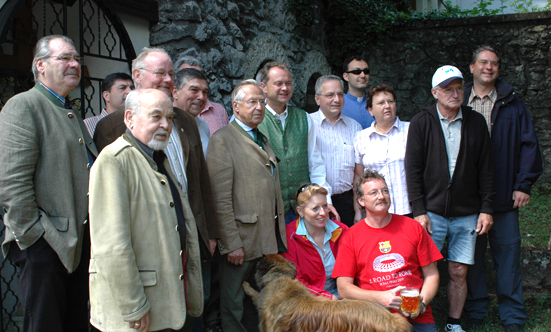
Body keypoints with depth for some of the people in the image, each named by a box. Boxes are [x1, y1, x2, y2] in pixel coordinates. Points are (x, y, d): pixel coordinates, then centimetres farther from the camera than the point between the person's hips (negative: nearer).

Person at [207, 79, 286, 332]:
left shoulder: (262, 139, 18)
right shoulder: (222, 140, -9)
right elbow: (220, 199, -15)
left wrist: (279, 235, 13)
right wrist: (231, 243, -18)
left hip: (268, 240, 8)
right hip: (242, 242, -7)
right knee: (235, 309, 6)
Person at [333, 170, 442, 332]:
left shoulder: (412, 227, 10)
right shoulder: (351, 237, 3)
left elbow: (431, 275, 12)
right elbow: (343, 288, 0)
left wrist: (421, 304, -5)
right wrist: (380, 298, -13)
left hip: (416, 315, 2)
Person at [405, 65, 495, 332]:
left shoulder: (476, 122, 7)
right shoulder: (421, 123, 0)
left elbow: (485, 169, 8)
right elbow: (412, 170, -3)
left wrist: (486, 208, 2)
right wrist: (419, 210, -9)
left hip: (466, 214, 2)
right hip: (431, 211, -2)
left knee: (459, 272, 6)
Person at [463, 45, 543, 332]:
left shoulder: (512, 103, 7)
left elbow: (528, 144, 4)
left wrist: (523, 184, -4)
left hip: (504, 195, 0)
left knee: (507, 251, 4)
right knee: (471, 253, 8)